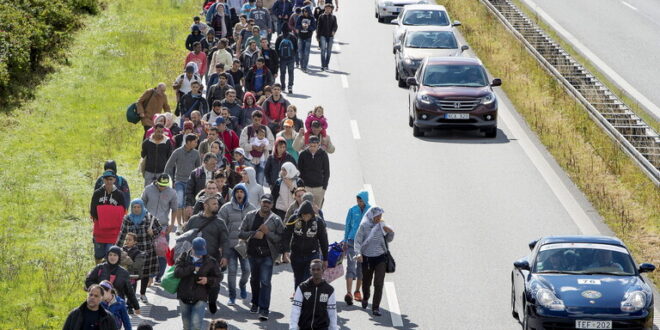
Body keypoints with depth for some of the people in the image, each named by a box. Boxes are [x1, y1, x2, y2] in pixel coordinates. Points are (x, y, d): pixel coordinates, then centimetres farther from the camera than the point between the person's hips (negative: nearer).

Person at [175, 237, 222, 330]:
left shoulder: (210, 262, 2)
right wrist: (193, 269, -18)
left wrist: (208, 280, -12)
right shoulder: (184, 257, 2)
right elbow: (177, 272, -14)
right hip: (184, 297, 2)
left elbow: (217, 279, 8)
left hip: (200, 299, -2)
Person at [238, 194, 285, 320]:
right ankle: (255, 303, 39)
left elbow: (281, 239, -8)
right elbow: (241, 233, 2)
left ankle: (264, 310, -14)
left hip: (267, 255, -4)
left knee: (265, 282, -12)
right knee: (254, 280, 20)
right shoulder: (250, 216, 3)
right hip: (253, 253, 4)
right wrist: (254, 234, -14)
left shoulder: (275, 220, -3)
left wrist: (267, 232, -19)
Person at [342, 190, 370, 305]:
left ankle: (357, 291, 27)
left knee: (361, 268, 12)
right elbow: (347, 226, 8)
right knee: (351, 267, -12)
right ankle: (349, 293, -19)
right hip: (352, 241, -2)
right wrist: (345, 241, 9)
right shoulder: (352, 210, -1)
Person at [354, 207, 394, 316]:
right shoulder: (364, 226, -8)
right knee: (366, 281, 17)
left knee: (379, 283, -10)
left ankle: (376, 307, -5)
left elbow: (388, 240, 12)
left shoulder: (382, 225, 1)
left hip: (380, 257, 1)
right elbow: (358, 240, -10)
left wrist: (390, 233, -9)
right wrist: (358, 253, -25)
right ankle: (365, 298, 48)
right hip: (367, 258, -1)